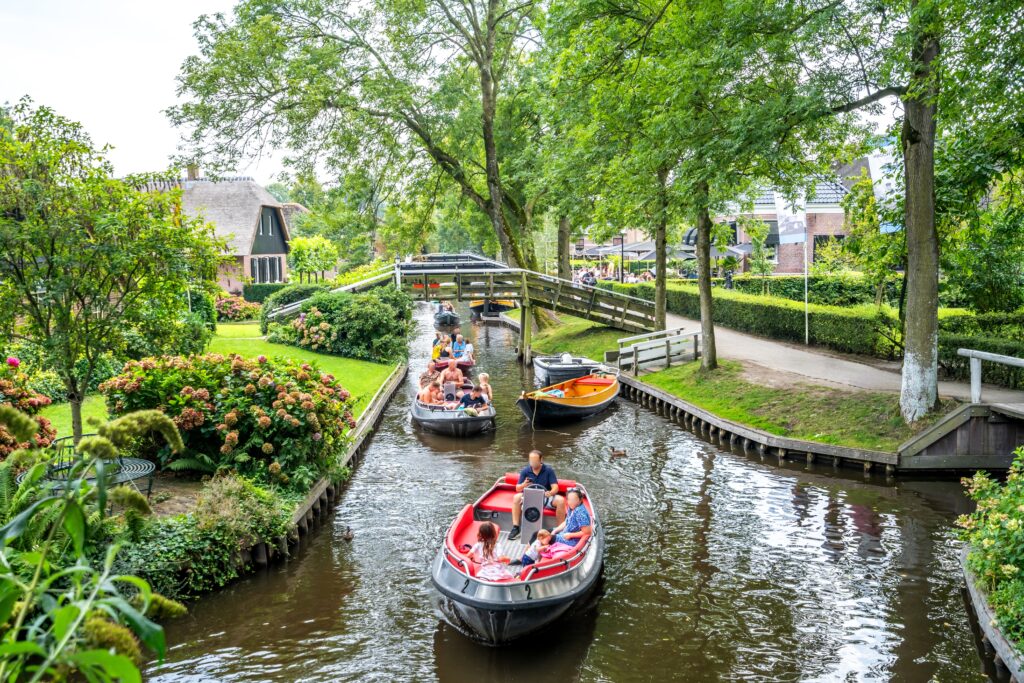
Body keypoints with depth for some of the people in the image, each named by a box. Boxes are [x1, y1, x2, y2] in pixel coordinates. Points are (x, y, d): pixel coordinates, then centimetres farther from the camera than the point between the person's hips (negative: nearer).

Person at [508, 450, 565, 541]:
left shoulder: (549, 471, -8)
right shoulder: (525, 471, -5)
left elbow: (555, 487, -13)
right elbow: (518, 489, -6)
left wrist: (551, 493, -38)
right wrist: (523, 485, -30)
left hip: (546, 497, -1)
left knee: (560, 500, -29)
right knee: (517, 497, -28)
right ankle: (515, 528, -23)